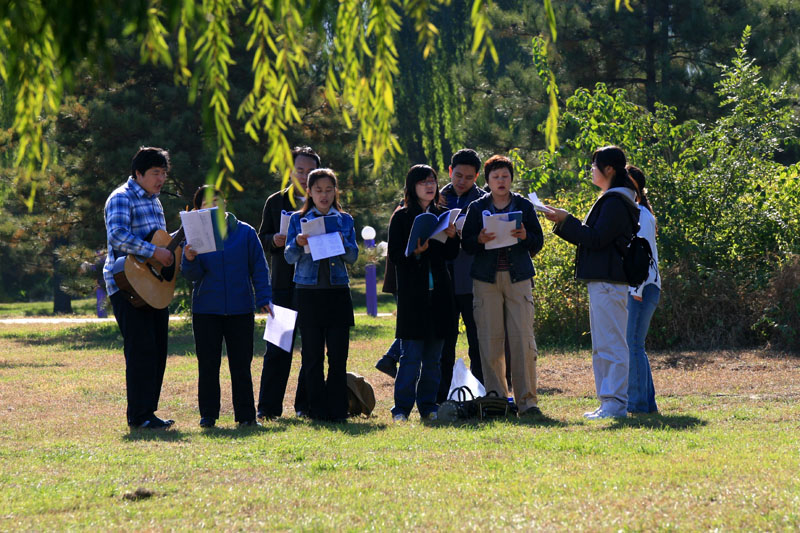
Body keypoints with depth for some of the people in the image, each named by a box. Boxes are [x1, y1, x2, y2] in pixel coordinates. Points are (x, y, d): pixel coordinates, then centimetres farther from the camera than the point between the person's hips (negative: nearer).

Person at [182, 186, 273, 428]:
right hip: (206, 310, 0)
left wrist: (263, 299, -2)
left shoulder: (245, 233, 4)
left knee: (241, 365, 3)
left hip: (240, 309, 0)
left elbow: (259, 268, 6)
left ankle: (246, 415, 9)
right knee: (208, 365, 3)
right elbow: (193, 276, -3)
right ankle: (208, 415, 10)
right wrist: (189, 260, -23)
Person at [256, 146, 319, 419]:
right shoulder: (276, 202, 10)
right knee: (278, 346, -3)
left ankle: (306, 404, 11)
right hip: (284, 283, 0)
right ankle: (268, 406, -1)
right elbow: (263, 239, 9)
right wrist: (275, 241, -13)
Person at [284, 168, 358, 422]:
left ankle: (337, 410, 1)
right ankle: (317, 410, 6)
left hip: (337, 292, 1)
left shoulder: (345, 220, 11)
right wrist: (298, 244, -19)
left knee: (338, 354, -3)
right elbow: (289, 257, 2)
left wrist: (343, 244, -16)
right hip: (308, 292, -1)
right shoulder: (298, 220, 8)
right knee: (312, 355, 1)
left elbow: (353, 256, 5)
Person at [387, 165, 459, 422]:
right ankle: (402, 408, -3)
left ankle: (428, 405, 12)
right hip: (412, 292, -4)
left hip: (439, 291, 4)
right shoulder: (401, 217, 1)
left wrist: (452, 237, -8)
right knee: (411, 355, -8)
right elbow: (394, 254, -4)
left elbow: (451, 255, 12)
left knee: (434, 356, 5)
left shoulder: (442, 215, 13)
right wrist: (415, 252, -21)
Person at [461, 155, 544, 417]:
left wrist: (525, 236, -13)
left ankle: (527, 399, -4)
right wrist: (480, 240, -14)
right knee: (490, 341, -1)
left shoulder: (524, 206, 9)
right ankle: (495, 397, 7)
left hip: (518, 277, 0)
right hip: (486, 279, 0)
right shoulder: (477, 208, 9)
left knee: (523, 339, -7)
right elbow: (466, 243, 7)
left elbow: (538, 241, 8)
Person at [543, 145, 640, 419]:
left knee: (611, 344, -10)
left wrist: (566, 220, -11)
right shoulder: (611, 200, 20)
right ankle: (608, 401, 14)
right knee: (601, 346, 12)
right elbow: (593, 238, 23)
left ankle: (616, 404, -11)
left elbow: (596, 238, -17)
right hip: (601, 281, 11)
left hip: (609, 282, -11)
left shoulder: (616, 202, -12)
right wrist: (564, 222, 14)